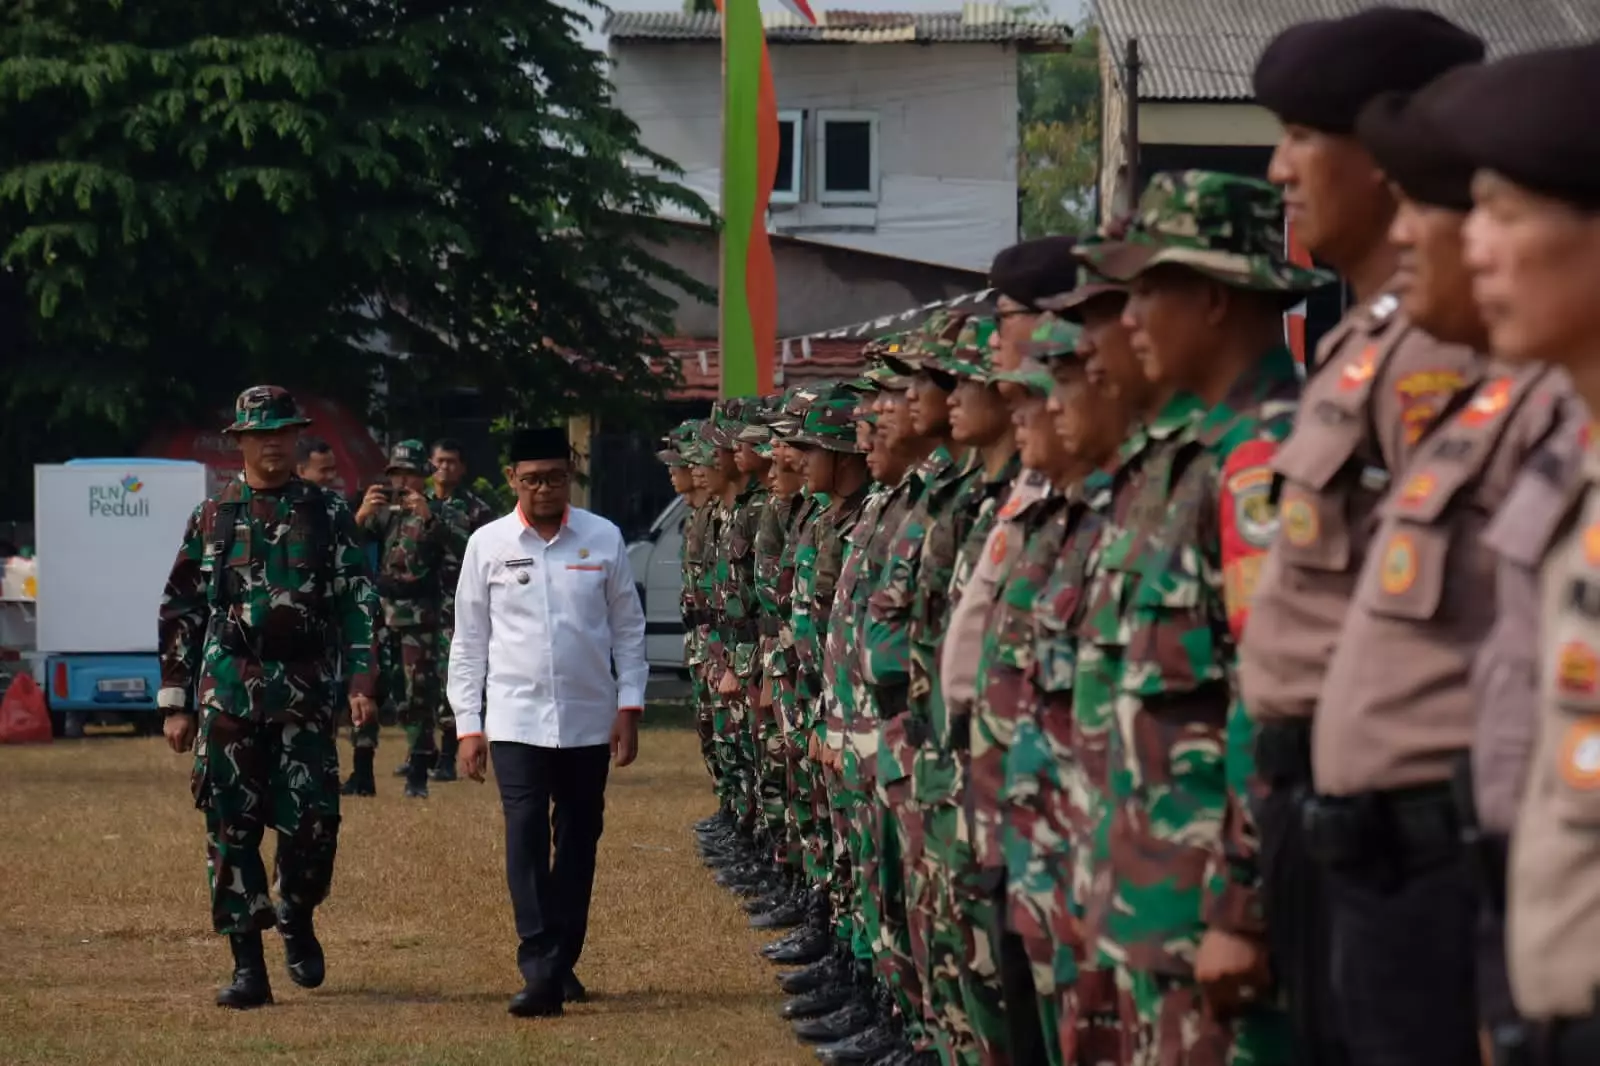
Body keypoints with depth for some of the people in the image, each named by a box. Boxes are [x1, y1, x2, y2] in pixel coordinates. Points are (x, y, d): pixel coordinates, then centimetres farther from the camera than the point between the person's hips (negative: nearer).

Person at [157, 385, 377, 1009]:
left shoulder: (327, 514, 8)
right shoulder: (212, 517, 8)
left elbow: (357, 602, 5)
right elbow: (178, 613, 10)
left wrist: (361, 678, -8)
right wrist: (176, 704, 5)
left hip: (306, 690, 0)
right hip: (229, 689, 0)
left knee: (312, 820, -6)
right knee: (232, 826, -2)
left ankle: (296, 920, 23)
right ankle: (248, 966, 3)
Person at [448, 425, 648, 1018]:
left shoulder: (603, 539, 2)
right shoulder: (488, 545, 1)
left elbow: (628, 628, 7)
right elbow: (469, 641, 5)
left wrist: (629, 707, 1)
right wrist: (467, 726, 2)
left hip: (588, 721, 2)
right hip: (516, 720, -2)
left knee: (579, 842, 9)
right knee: (526, 841, -12)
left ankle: (563, 962, 23)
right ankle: (540, 974, -18)